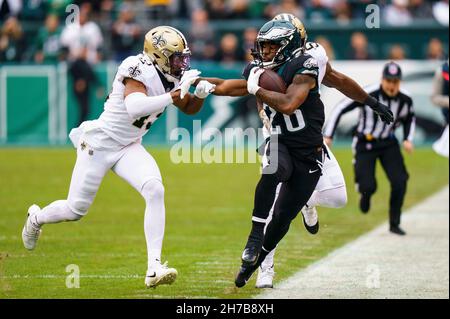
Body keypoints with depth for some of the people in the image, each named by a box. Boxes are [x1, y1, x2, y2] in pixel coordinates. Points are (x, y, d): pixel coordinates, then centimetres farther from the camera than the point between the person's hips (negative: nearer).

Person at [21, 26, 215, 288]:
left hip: (129, 148, 6)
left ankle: (154, 267, -22)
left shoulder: (170, 77, 0)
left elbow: (190, 108, 13)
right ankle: (37, 217, 41)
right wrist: (174, 94, -43)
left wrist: (200, 94, -9)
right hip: (100, 143, -6)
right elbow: (134, 108, -41)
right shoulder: (140, 72, -24)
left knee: (155, 190, -21)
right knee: (76, 210, 5)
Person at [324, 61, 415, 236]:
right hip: (365, 144, -3)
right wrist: (328, 136, -20)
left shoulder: (405, 100, -11)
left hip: (389, 143, 3)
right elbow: (339, 109, -17)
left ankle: (394, 224, 6)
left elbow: (410, 119, 13)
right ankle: (365, 193, 29)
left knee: (399, 182, -12)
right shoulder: (367, 95, -24)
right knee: (369, 186, -13)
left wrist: (408, 139, -2)